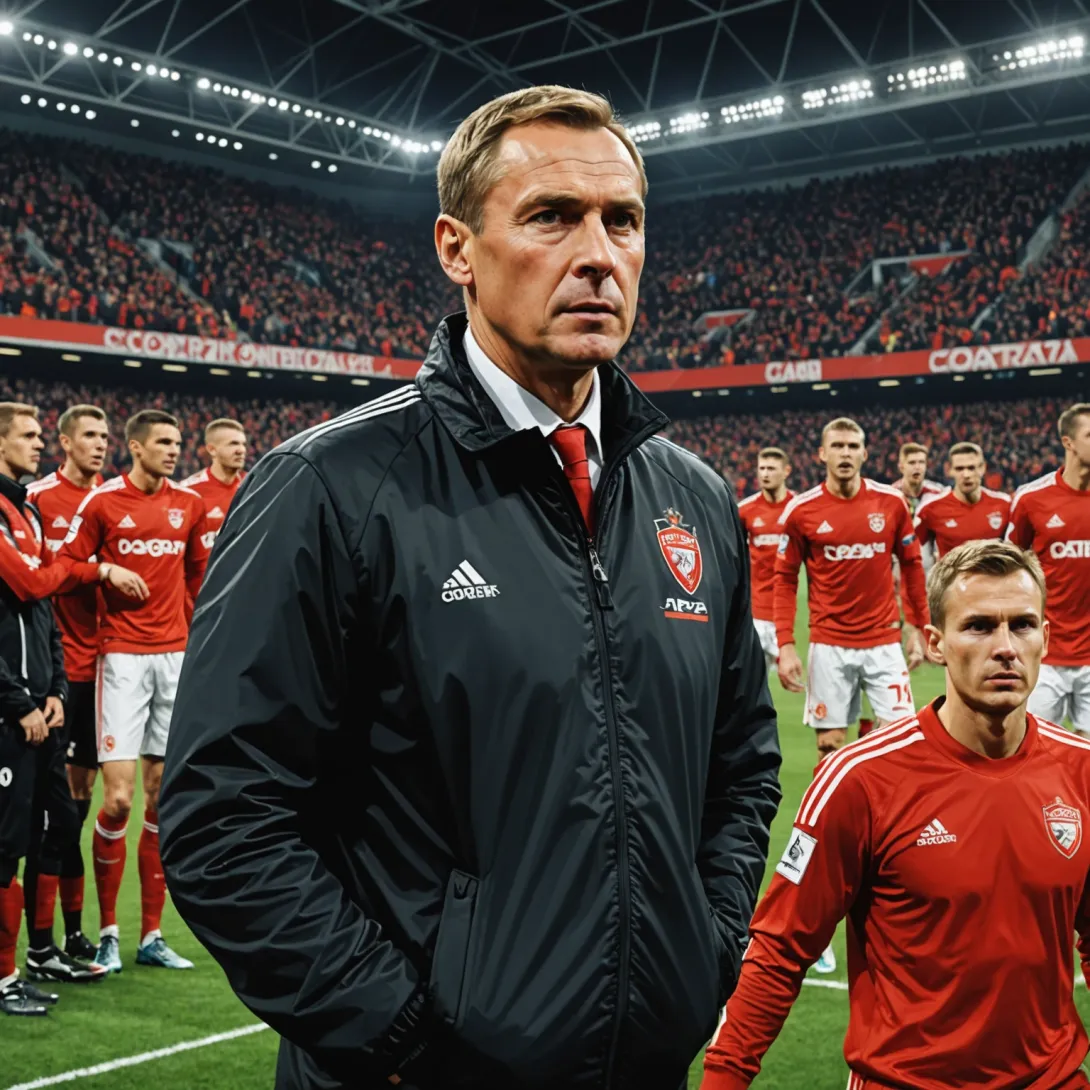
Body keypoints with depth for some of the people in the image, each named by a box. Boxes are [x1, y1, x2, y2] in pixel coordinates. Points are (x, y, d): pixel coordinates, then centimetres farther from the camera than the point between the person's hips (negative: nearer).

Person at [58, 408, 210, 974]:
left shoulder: (189, 503, 9)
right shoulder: (102, 501, -4)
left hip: (175, 656, 4)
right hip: (122, 656, -4)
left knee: (163, 797, 7)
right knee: (119, 797, -8)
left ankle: (152, 936, 16)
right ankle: (107, 932, 9)